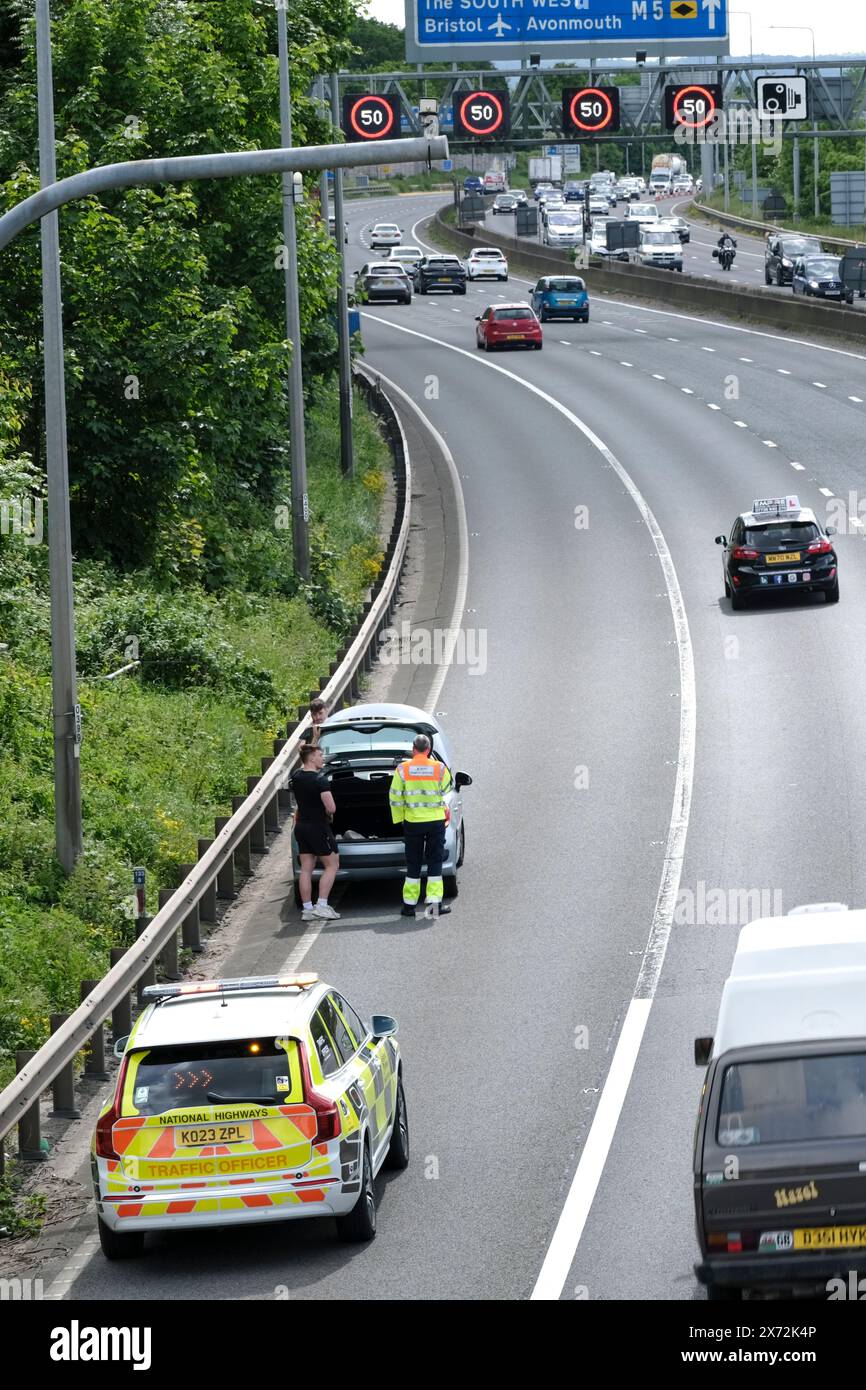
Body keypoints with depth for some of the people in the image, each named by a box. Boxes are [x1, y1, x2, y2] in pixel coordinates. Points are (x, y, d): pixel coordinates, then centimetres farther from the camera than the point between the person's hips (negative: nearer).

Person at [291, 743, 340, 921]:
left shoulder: (297, 776, 3)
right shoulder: (320, 780, -18)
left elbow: (305, 765, 28)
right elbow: (331, 807, -22)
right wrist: (329, 814, -1)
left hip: (301, 826, 7)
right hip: (318, 827, -7)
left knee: (306, 869, 8)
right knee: (332, 866, 3)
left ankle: (307, 909, 7)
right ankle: (322, 905, -6)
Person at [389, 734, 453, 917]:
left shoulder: (402, 769, -5)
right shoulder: (439, 768, -5)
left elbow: (395, 798, -1)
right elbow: (446, 790, 10)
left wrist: (398, 819, 10)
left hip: (412, 821, 0)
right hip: (436, 820, 0)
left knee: (413, 863, 8)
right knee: (435, 861, 7)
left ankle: (409, 904, 9)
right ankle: (435, 901, 4)